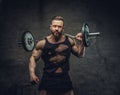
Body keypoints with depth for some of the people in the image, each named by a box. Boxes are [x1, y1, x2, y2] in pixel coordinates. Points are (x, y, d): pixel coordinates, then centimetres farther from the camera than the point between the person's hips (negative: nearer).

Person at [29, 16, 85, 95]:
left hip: (65, 79, 2)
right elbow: (33, 58, 3)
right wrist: (32, 74, -9)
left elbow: (80, 54, 13)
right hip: (48, 79, -1)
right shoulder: (43, 43, -6)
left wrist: (80, 42, -1)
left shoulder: (69, 41, 0)